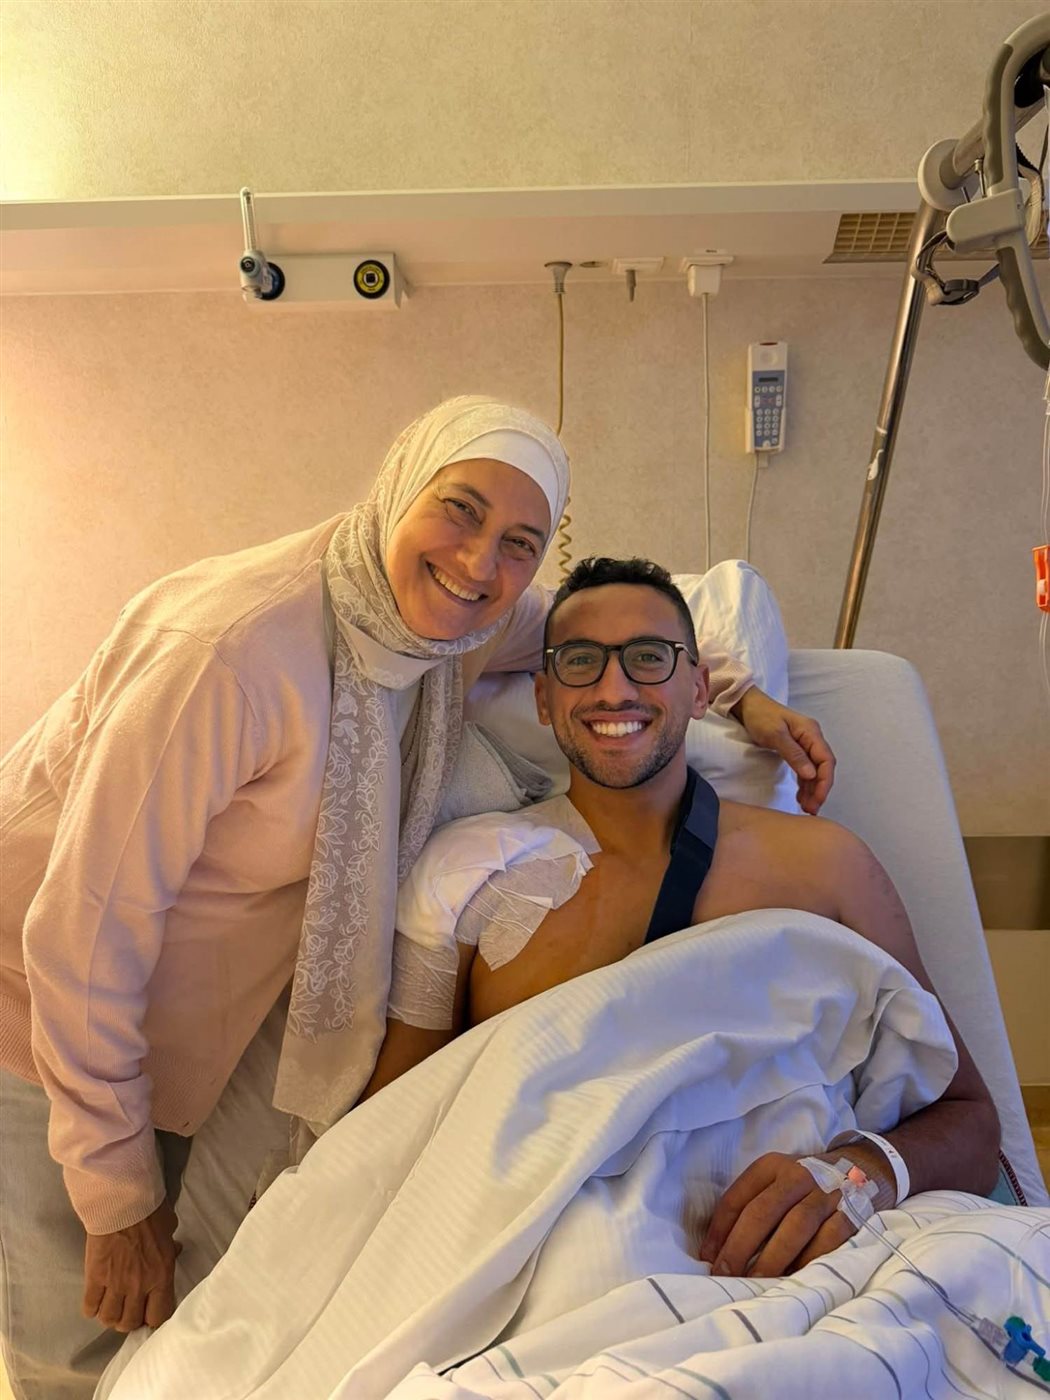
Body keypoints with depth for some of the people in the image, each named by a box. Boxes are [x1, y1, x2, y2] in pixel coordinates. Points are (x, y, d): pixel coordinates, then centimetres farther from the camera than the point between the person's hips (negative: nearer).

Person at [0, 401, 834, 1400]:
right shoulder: (234, 646, -35)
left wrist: (740, 693, -7)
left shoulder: (447, 620, -13)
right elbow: (86, 924, -28)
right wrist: (116, 1197, -18)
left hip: (218, 1006, 6)